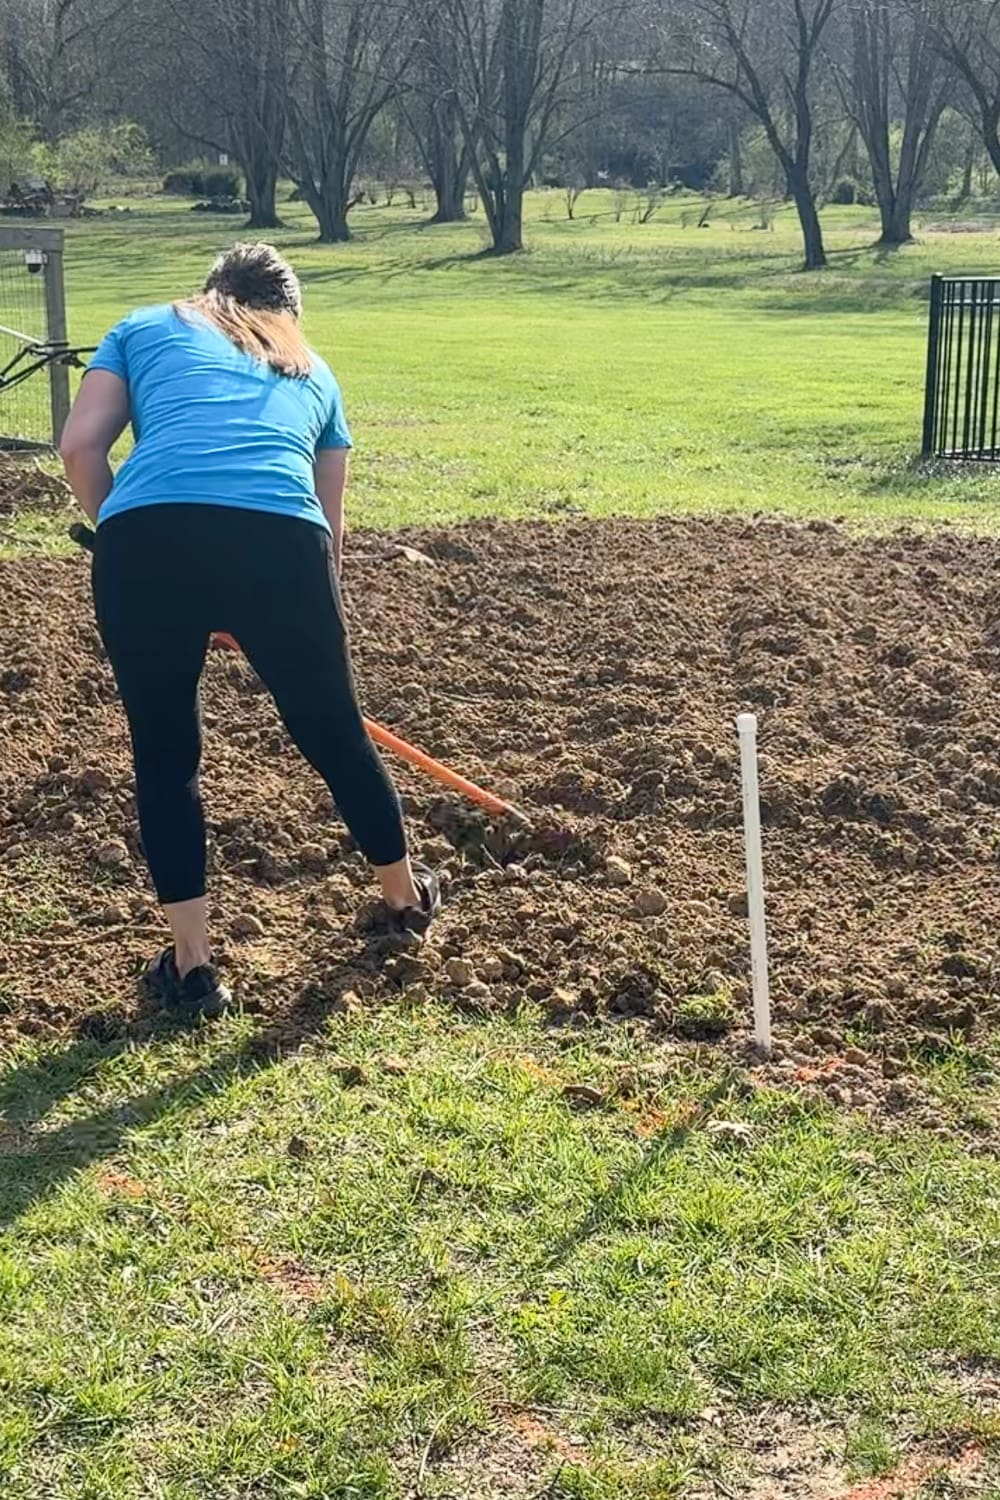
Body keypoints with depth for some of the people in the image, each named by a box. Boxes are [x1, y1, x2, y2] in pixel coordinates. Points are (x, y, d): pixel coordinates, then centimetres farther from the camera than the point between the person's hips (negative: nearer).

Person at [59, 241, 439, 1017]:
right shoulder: (312, 368, 32)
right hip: (279, 541, 2)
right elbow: (330, 521, 35)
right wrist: (307, 629, 47)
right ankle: (406, 894, 45)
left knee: (163, 753, 18)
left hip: (148, 536, -1)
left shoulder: (145, 327, 27)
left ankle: (191, 963, 23)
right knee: (334, 733, 22)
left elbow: (80, 445, 12)